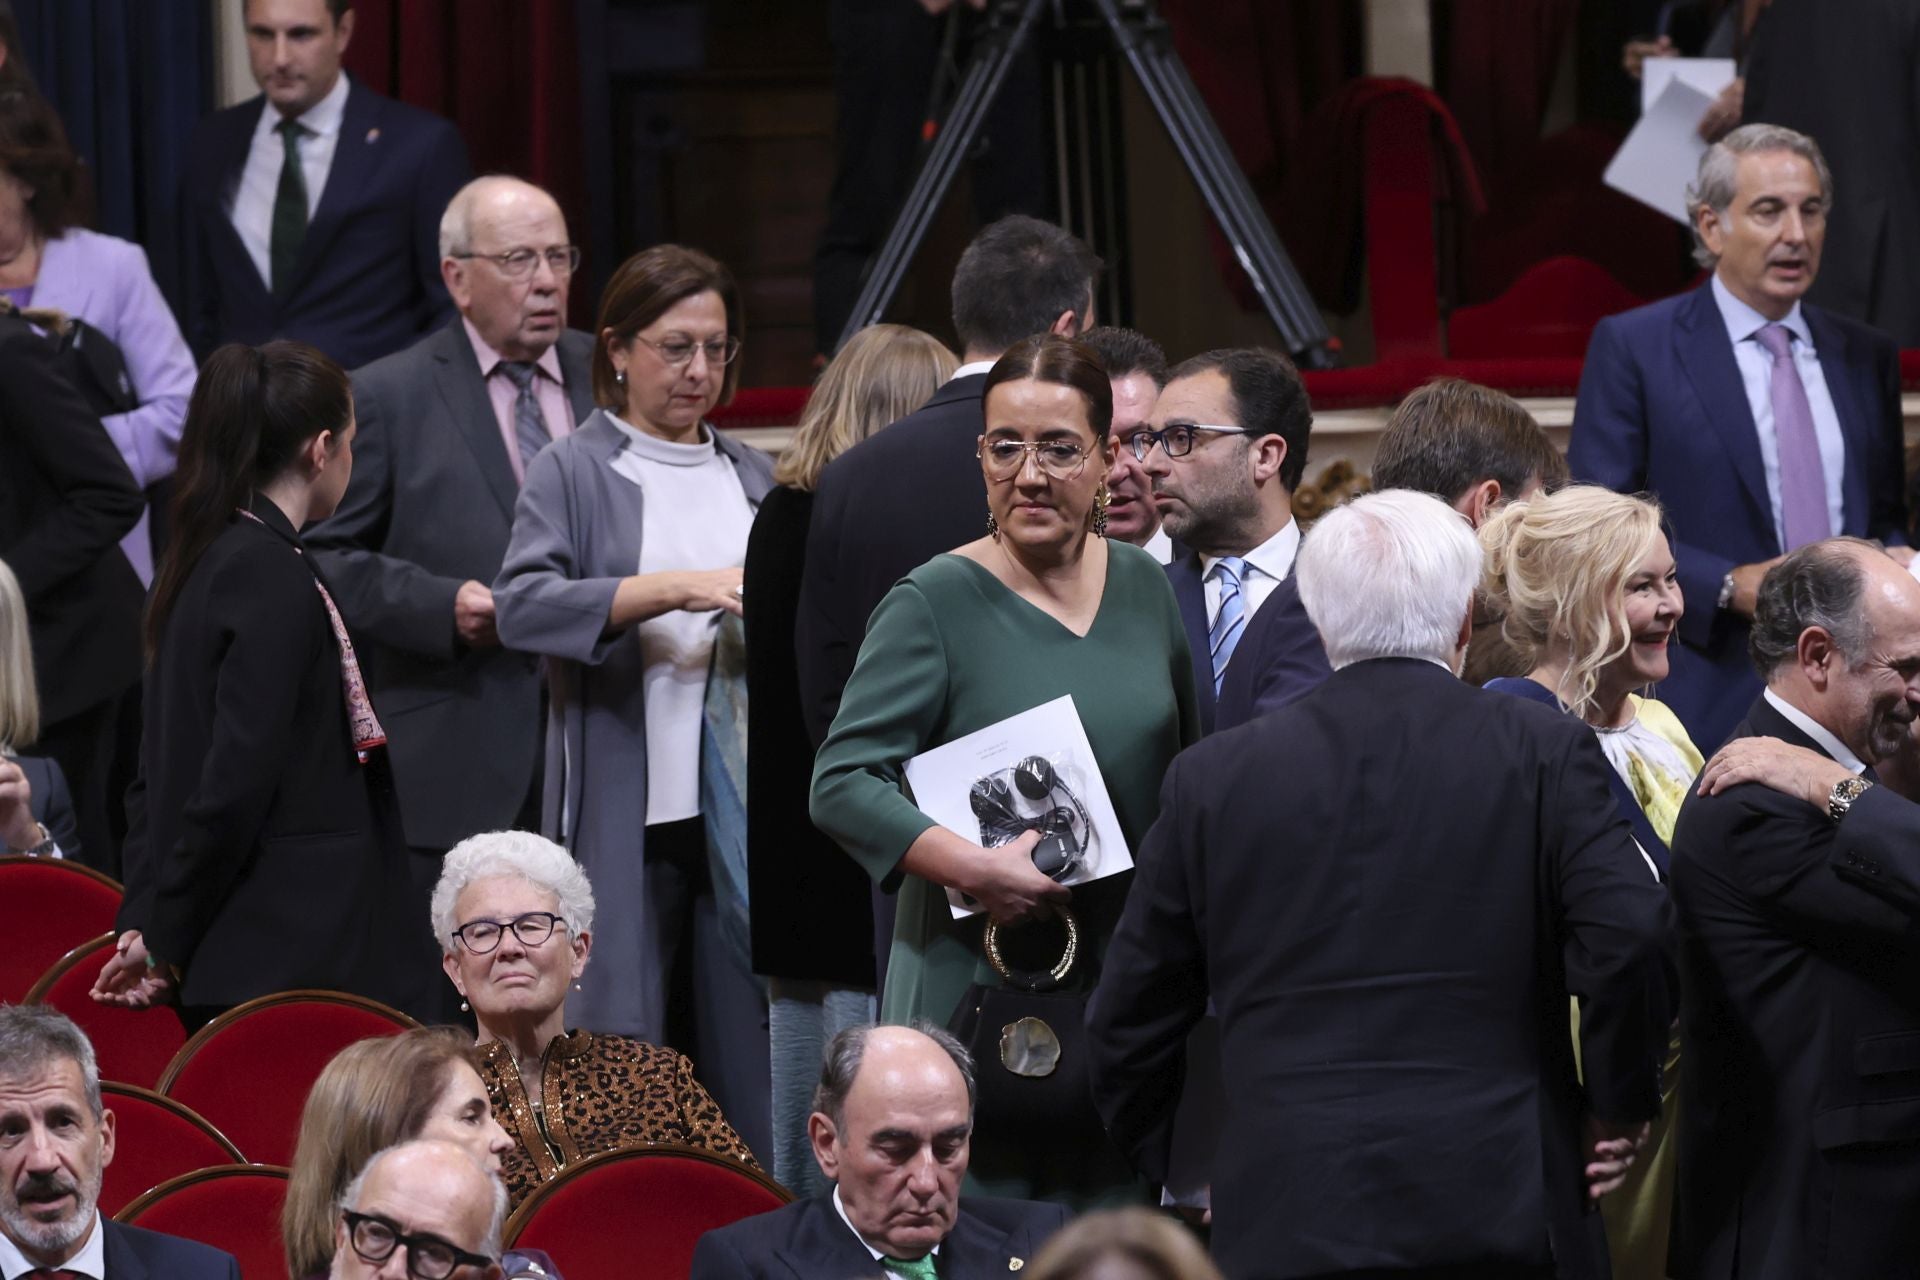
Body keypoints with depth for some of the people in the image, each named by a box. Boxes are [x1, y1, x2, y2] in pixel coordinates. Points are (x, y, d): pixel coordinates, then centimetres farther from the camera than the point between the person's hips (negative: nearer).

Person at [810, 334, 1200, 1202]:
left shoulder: (1144, 588, 8)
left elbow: (1187, 773, 19)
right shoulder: (936, 603, -7)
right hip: (977, 983, -5)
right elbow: (841, 785, -13)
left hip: (1126, 982, 5)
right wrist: (974, 868, -25)